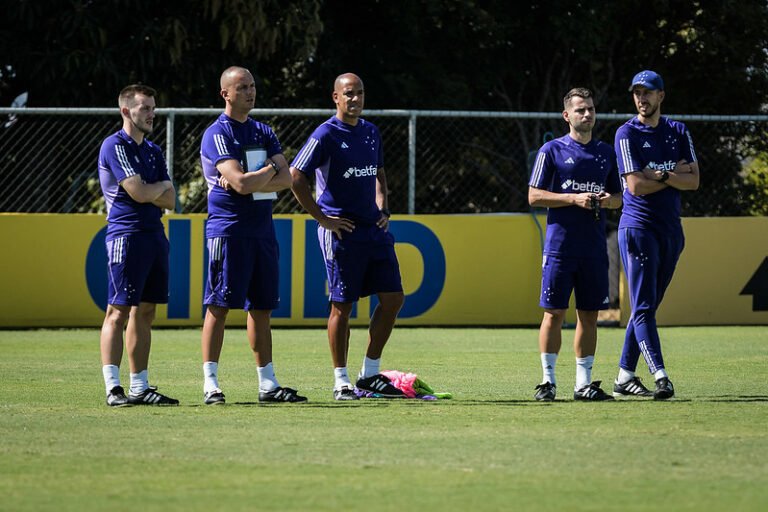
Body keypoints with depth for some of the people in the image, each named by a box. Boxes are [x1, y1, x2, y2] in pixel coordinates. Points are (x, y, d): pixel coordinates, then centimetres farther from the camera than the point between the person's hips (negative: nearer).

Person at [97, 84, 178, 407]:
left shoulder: (153, 151, 18)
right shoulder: (115, 146, -7)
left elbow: (169, 201, 11)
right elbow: (139, 193, -16)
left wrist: (148, 191, -8)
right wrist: (162, 186, 4)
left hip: (155, 235, 8)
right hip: (127, 236, -8)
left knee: (145, 313, 8)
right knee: (119, 311, -9)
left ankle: (140, 388, 10)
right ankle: (113, 389, -11)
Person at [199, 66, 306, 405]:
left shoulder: (263, 133, 15)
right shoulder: (217, 135, -8)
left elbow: (285, 179, 3)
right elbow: (241, 183, -20)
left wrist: (250, 182, -13)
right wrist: (270, 168, -3)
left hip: (262, 228, 7)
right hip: (228, 228, -7)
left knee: (261, 308, 9)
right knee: (219, 306, -6)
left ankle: (268, 384, 13)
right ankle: (210, 385, -5)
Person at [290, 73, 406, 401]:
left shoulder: (371, 132, 13)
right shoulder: (326, 135, -9)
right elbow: (295, 177, -13)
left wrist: (382, 209, 14)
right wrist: (322, 219, -13)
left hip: (374, 228, 7)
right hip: (342, 232, -7)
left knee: (393, 298, 4)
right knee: (342, 306, -2)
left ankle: (370, 375, 15)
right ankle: (341, 383, 6)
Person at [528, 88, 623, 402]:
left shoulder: (606, 152, 14)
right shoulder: (552, 151, 1)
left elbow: (619, 197, 20)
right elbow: (534, 196, -3)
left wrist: (609, 200, -4)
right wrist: (574, 199, -14)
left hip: (594, 246, 4)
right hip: (560, 243, -4)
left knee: (589, 315, 5)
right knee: (554, 312, -4)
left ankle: (583, 383, 10)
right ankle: (548, 381, 3)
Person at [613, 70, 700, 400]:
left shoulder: (678, 132, 11)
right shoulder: (627, 134, -4)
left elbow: (693, 181, 1)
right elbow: (635, 185, -14)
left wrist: (659, 175, -12)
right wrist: (674, 175, -6)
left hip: (671, 229, 6)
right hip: (638, 227, -6)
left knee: (647, 307, 9)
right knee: (643, 306, -12)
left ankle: (625, 377, 15)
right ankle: (660, 377, -21)